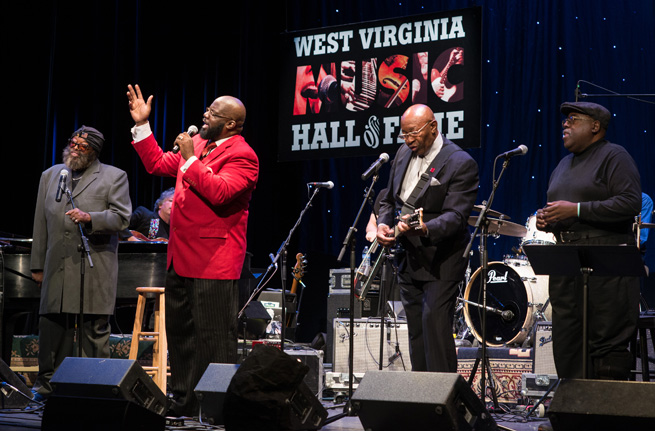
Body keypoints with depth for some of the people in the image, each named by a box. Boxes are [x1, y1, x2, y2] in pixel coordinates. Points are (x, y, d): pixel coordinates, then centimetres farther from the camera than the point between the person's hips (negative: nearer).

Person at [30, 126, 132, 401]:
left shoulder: (114, 177, 6)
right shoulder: (50, 175, 18)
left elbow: (122, 217, -2)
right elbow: (41, 223, 17)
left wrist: (90, 218, -19)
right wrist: (38, 264, 14)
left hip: (95, 267, -3)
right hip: (57, 265, 4)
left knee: (96, 327, -2)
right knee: (53, 323, 2)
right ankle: (48, 383, 10)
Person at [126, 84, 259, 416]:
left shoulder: (241, 156, -13)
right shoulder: (199, 143, 14)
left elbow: (218, 192, -27)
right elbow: (158, 164, 23)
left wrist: (190, 159, -21)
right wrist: (142, 125, 17)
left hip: (213, 263, -9)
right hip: (181, 260, 9)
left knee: (214, 340, -5)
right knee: (179, 333, 17)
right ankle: (184, 405, 28)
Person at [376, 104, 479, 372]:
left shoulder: (461, 163, -15)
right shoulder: (403, 154, 9)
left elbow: (456, 215, -24)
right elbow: (389, 200, 19)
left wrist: (425, 229, -42)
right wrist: (383, 224, -2)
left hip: (441, 261, -7)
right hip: (408, 258, 7)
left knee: (434, 322, -15)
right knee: (415, 328, 11)